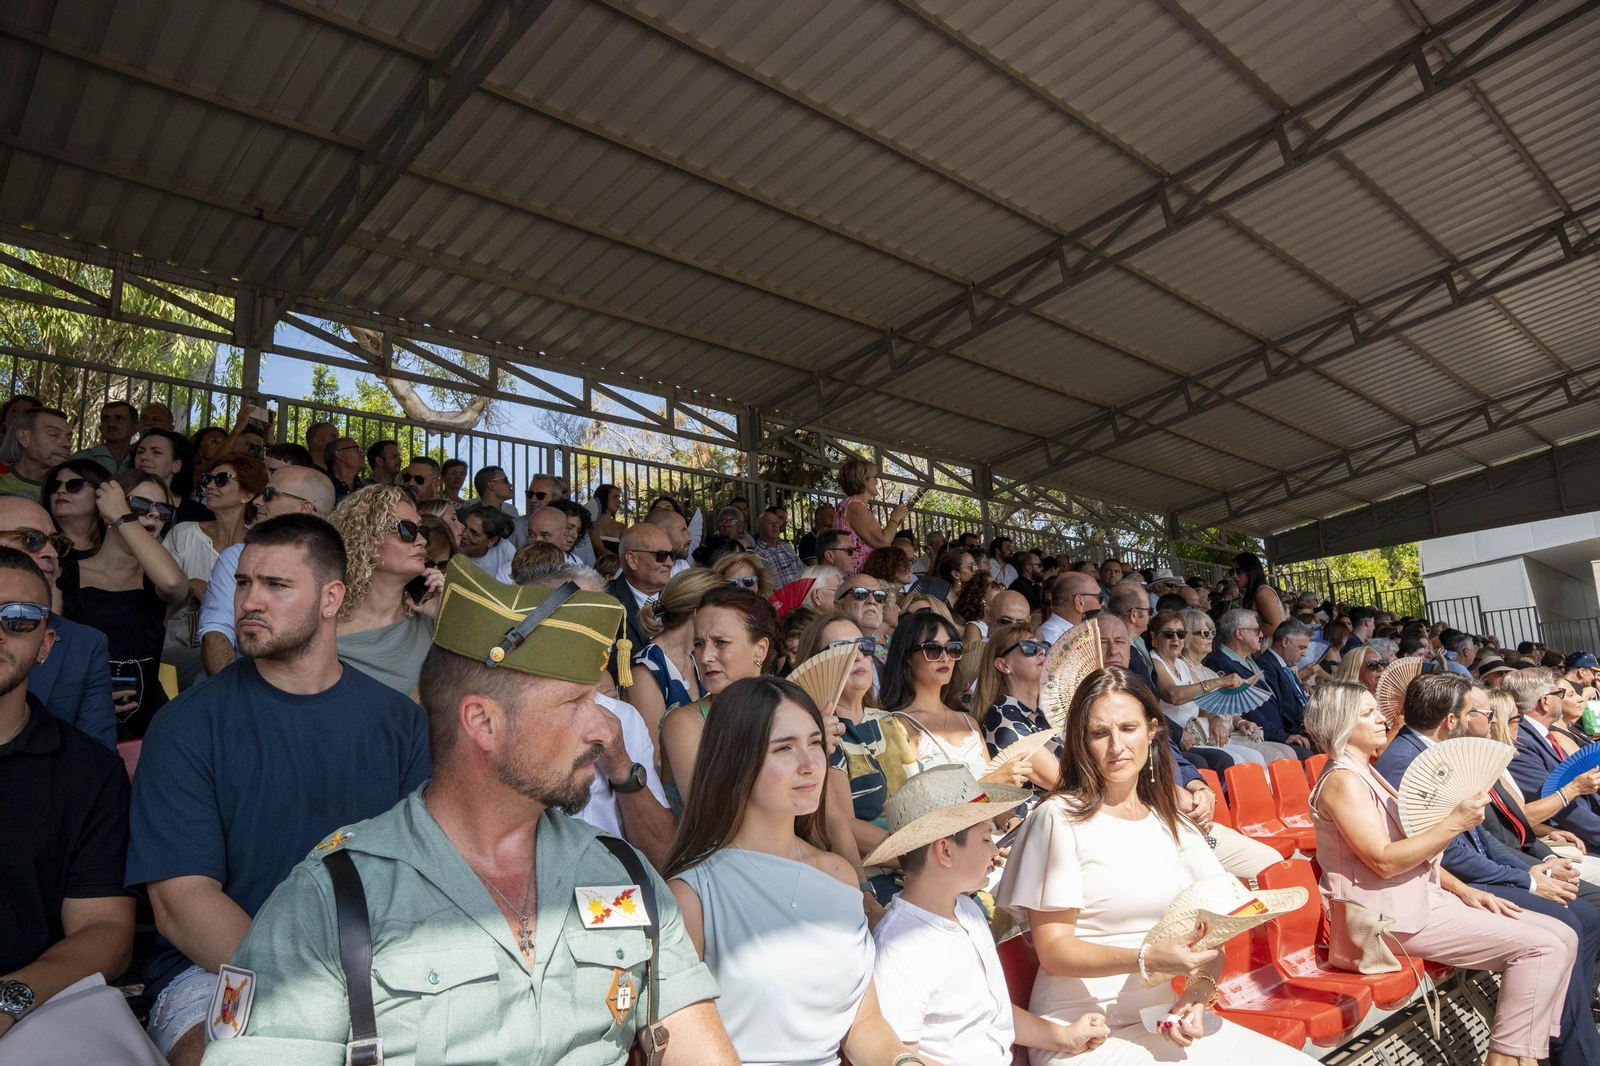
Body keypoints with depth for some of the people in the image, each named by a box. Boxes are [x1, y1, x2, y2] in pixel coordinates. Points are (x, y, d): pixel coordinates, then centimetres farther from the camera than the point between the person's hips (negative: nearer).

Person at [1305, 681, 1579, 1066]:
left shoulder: (1367, 774, 15)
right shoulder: (1343, 781, -16)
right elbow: (1384, 861, -22)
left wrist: (1462, 889, 7)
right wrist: (1454, 824, -21)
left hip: (1425, 896, 10)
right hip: (1393, 916, -10)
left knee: (1562, 937, 4)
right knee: (1538, 946, -15)